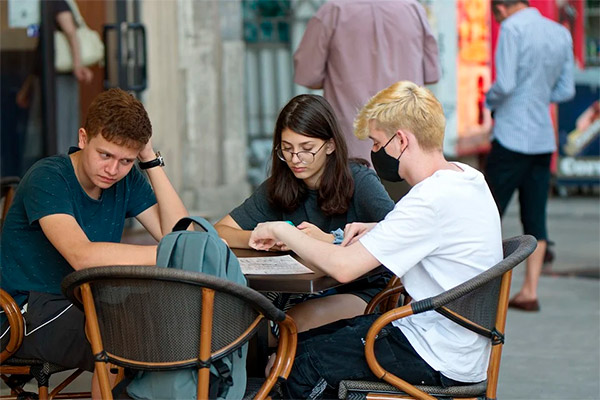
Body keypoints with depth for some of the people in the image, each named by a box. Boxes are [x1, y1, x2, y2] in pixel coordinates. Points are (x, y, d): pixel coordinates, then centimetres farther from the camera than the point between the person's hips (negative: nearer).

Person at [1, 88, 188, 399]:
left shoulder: (127, 181, 6)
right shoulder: (47, 178, -17)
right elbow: (82, 256, -31)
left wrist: (152, 162, -7)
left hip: (89, 304, 7)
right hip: (32, 312, -7)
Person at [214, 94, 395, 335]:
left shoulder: (360, 181, -8)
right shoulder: (278, 188, 5)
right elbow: (218, 232, 2)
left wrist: (331, 241, -28)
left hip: (361, 293, -4)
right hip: (301, 293, 4)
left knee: (295, 323, -31)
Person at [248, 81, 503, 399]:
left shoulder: (431, 200, -25)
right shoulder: (467, 177, 4)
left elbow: (343, 267, -26)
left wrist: (280, 230, -11)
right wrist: (375, 230, 10)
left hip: (438, 361, -10)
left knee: (299, 366, -4)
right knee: (306, 338, 15)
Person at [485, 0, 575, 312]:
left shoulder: (513, 29, -10)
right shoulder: (562, 34, 10)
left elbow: (505, 84, -16)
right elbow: (566, 90, 13)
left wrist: (489, 99, 3)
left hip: (513, 136, -6)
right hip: (544, 138, 6)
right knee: (535, 218, 6)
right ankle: (530, 290, 4)